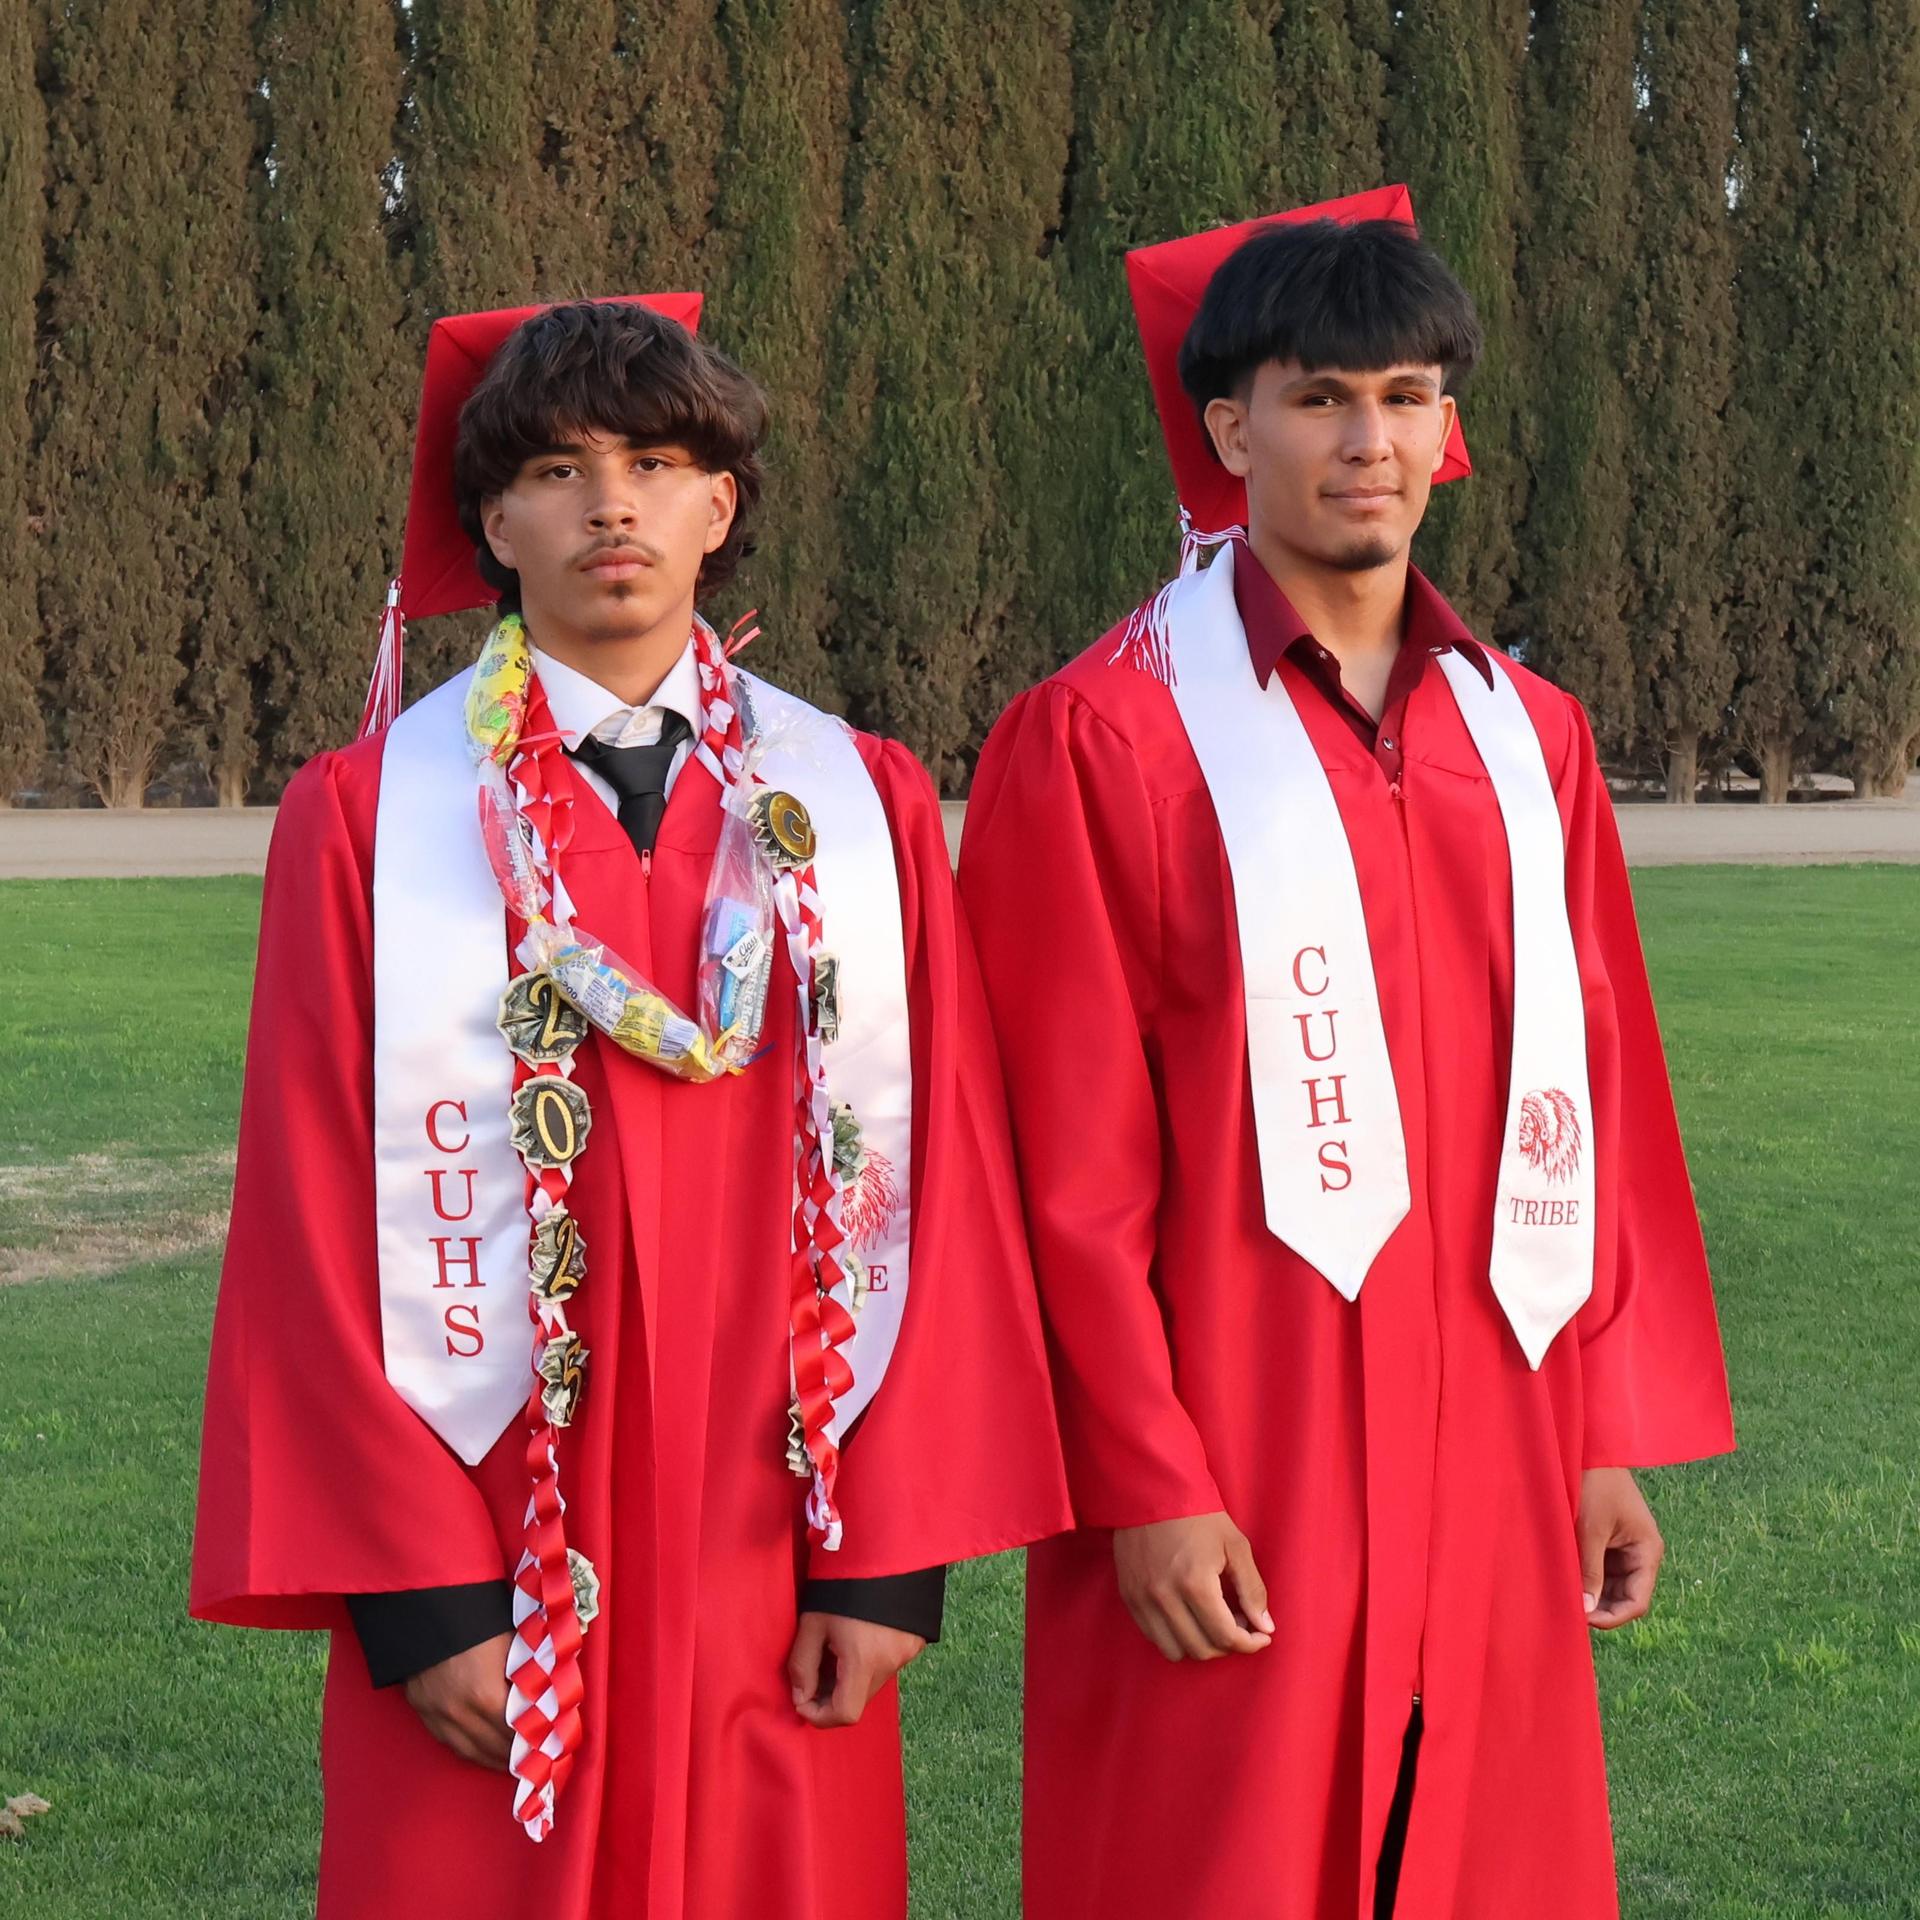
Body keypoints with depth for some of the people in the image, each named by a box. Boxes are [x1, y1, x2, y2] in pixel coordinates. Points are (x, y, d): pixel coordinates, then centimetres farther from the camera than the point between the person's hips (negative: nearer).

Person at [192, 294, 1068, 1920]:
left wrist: (894, 1547, -4)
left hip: (776, 1576, 2)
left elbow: (943, 1184, 3)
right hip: (484, 1579, -2)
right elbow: (315, 1221, -3)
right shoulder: (368, 816, -1)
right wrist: (414, 1586, -8)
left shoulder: (864, 807, 5)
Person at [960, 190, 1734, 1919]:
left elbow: (1599, 1103, 12)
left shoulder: (1529, 738, 10)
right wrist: (1147, 1484, -12)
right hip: (1229, 1492, -5)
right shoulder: (1099, 739, -6)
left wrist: (1612, 1432, 8)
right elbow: (1072, 1162, -8)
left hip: (1490, 1477, 5)